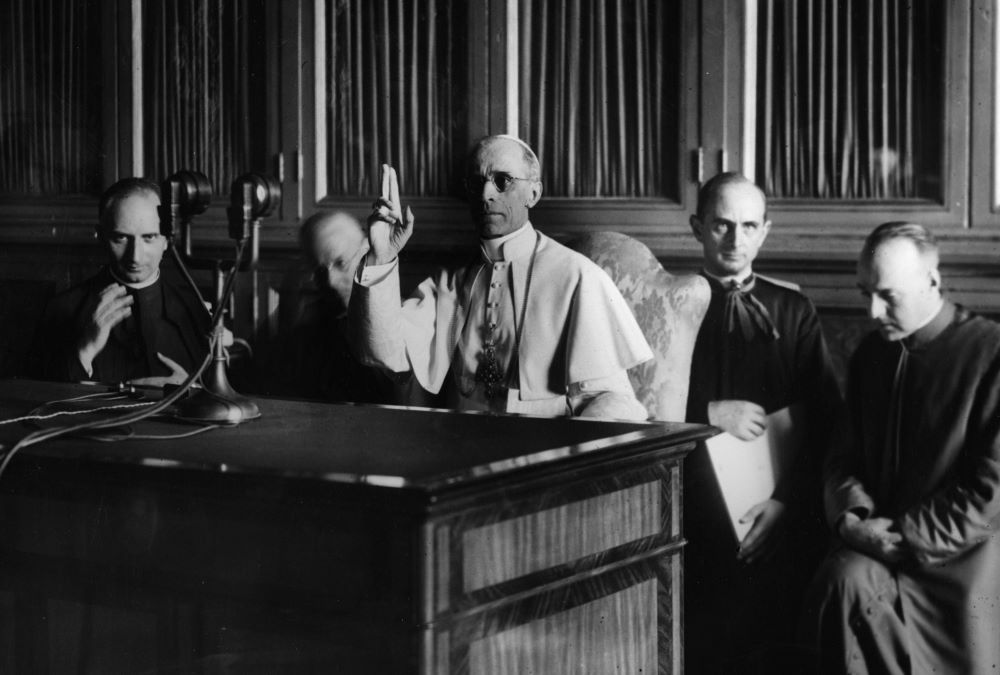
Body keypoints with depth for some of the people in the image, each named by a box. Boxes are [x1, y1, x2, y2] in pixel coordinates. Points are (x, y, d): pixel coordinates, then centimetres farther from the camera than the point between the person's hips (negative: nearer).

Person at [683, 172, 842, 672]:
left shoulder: (793, 311, 11)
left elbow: (825, 419, 5)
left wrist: (787, 500, -8)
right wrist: (708, 413, -10)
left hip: (778, 523, 1)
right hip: (691, 516, -1)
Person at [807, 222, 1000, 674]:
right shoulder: (871, 353, 11)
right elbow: (847, 454, 15)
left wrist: (908, 537, -15)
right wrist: (852, 514, -6)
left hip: (962, 552, -5)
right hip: (878, 539, 5)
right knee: (845, 581, -26)